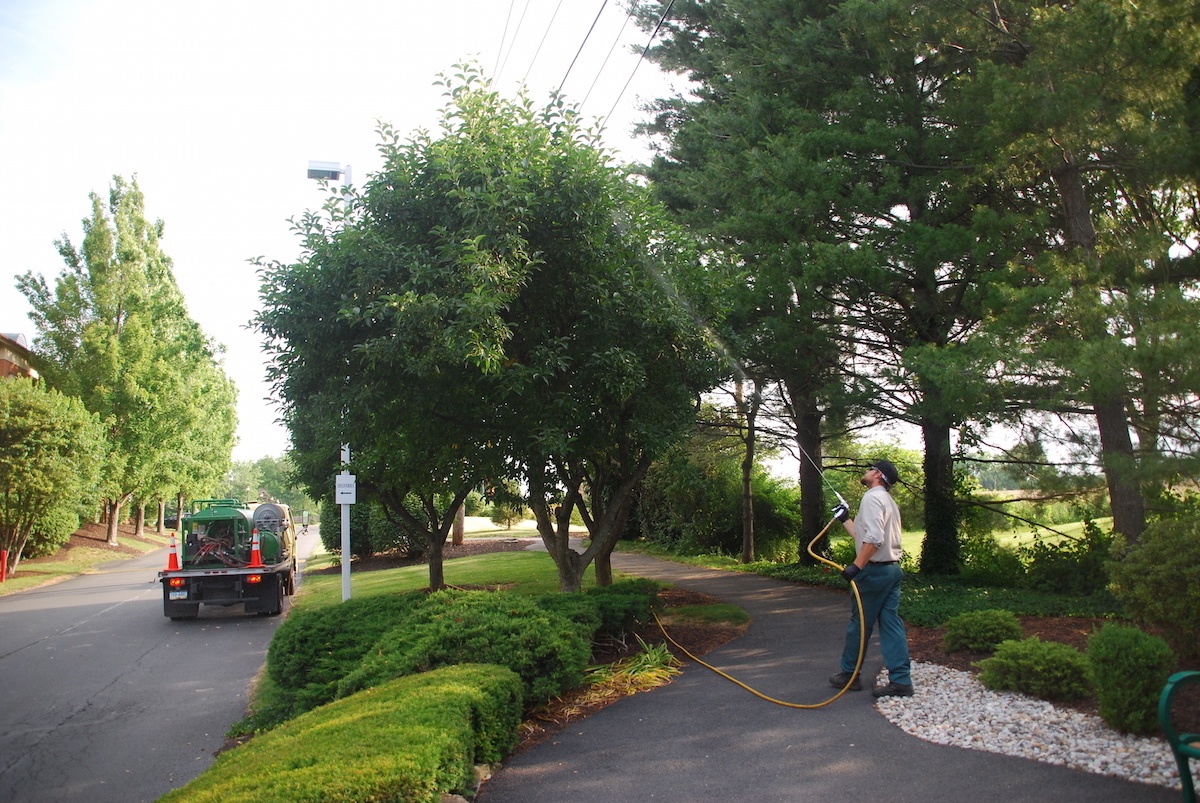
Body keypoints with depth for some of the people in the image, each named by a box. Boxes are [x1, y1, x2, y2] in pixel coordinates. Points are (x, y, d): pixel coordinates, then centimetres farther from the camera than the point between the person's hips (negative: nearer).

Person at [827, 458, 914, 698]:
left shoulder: (872, 498, -12)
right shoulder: (889, 501, 19)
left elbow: (873, 538, -25)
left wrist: (856, 566, -27)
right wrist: (844, 519, 31)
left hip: (874, 571, -9)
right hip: (892, 569, 9)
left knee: (858, 624, 3)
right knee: (892, 625, 5)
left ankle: (848, 675, 14)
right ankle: (900, 680, 3)